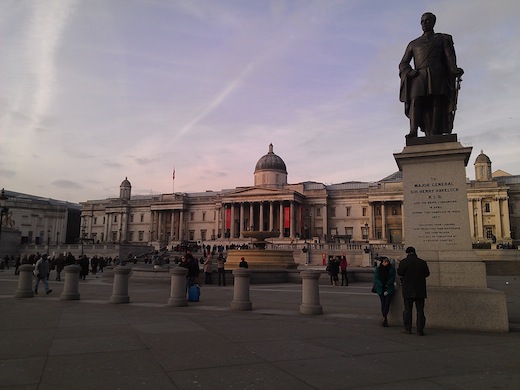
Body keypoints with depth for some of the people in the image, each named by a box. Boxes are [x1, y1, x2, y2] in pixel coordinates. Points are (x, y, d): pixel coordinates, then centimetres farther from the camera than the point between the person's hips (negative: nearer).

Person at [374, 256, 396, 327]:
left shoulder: (392, 269, 6)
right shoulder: (377, 269, 8)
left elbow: (392, 279, -1)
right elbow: (376, 278, -1)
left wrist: (387, 285, -15)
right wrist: (382, 285, -15)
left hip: (389, 289, -1)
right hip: (381, 289, 1)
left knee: (387, 303, -14)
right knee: (383, 303, -4)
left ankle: (384, 317, -18)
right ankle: (385, 319, 0)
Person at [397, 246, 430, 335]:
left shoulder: (404, 262, -7)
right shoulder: (422, 262, 1)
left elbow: (399, 273, -7)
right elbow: (427, 274, 8)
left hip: (408, 290, -2)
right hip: (420, 290, 2)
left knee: (408, 309, 8)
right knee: (420, 310, 5)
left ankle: (407, 328, 10)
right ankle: (420, 330, 4)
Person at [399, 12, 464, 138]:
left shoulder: (443, 39, 25)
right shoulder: (413, 44, 29)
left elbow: (450, 58, 9)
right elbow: (403, 63, 20)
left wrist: (454, 70, -13)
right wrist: (408, 71, -4)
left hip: (437, 76, 0)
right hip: (418, 77, 1)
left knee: (437, 103, -15)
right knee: (415, 100, -23)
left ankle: (436, 136, -25)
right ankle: (413, 133, -36)